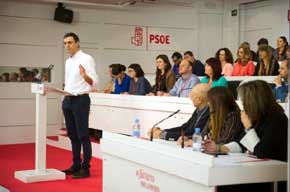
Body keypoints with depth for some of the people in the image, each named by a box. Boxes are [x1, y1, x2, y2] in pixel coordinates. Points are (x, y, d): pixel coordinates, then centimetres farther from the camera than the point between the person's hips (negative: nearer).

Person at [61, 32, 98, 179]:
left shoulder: (86, 58, -9)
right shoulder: (68, 61, 15)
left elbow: (94, 82, -18)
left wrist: (85, 76, -37)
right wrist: (65, 92, 14)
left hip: (80, 99, -8)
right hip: (67, 100, 8)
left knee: (83, 135, -5)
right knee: (72, 135, 12)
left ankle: (85, 168, 0)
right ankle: (76, 165, 20)